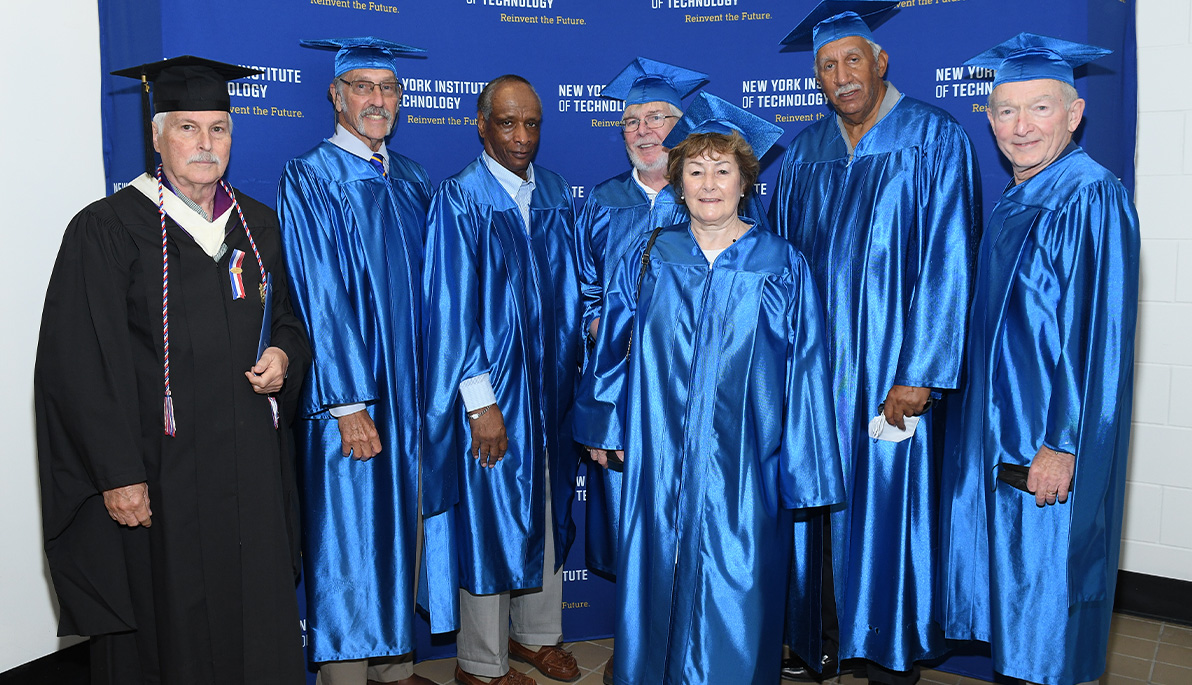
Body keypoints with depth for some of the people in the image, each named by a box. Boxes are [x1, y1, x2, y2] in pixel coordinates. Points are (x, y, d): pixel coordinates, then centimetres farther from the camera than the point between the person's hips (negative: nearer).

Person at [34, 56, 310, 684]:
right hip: (161, 474, -4)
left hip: (252, 467, 4)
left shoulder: (258, 224, 9)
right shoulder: (106, 230, -6)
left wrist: (284, 356, -5)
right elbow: (78, 365, -9)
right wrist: (117, 474, -13)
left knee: (258, 617, 12)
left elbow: (287, 321, 19)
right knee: (168, 634, 8)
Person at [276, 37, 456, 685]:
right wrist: (349, 403, -18)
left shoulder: (412, 180, 11)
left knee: (401, 524, 14)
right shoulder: (310, 179, -7)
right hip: (348, 392, -6)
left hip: (411, 387, 6)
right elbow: (320, 299, -13)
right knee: (348, 531, 3)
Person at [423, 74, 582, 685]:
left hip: (550, 383, 6)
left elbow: (569, 285, 11)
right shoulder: (458, 201, -11)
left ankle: (537, 634, 36)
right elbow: (451, 308, -14)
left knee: (545, 510, 16)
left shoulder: (555, 193, 6)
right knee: (490, 518, 5)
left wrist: (570, 373, 3)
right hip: (492, 388, -6)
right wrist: (481, 402, -17)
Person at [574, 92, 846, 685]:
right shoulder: (647, 256, 3)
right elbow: (613, 343, 11)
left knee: (732, 588, 5)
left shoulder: (782, 265, -3)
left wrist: (802, 475, -2)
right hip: (660, 460, 2)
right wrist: (601, 426, 14)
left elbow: (803, 372, -2)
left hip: (744, 463, -2)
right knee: (657, 577, 12)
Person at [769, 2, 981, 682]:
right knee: (820, 504, 9)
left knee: (889, 500, 4)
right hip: (814, 366, 4)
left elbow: (948, 263, -10)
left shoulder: (937, 140, -4)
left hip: (892, 370, -4)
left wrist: (918, 373, -15)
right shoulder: (803, 152, 9)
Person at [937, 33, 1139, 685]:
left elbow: (1101, 330, -20)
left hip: (1051, 435, -8)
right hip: (999, 424, 8)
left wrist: (1062, 443, -20)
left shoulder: (1092, 198, -16)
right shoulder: (1012, 202, 9)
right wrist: (994, 421, 14)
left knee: (1044, 571, 5)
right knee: (1007, 557, 19)